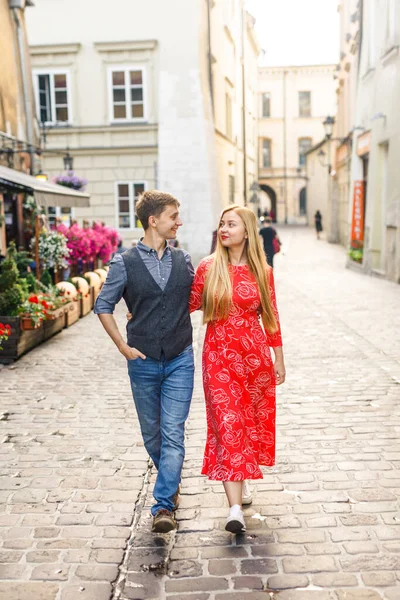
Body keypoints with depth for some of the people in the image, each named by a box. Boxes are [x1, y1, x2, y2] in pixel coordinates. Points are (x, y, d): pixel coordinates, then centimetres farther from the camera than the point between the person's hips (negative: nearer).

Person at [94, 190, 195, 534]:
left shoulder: (183, 261, 4)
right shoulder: (125, 264, -4)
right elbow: (103, 306, 2)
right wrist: (123, 346, -3)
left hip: (180, 360, 1)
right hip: (143, 363, 0)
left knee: (173, 433, -7)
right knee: (152, 434, 14)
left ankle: (164, 506, -1)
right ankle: (172, 481, 39)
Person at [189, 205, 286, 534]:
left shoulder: (262, 271, 0)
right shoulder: (208, 267, -2)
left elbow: (271, 316, 6)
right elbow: (190, 303, 9)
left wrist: (279, 359, 9)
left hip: (254, 354, 2)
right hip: (219, 355, -1)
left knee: (251, 421, 13)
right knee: (227, 424, -6)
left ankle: (242, 480, 38)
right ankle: (235, 508, -6)